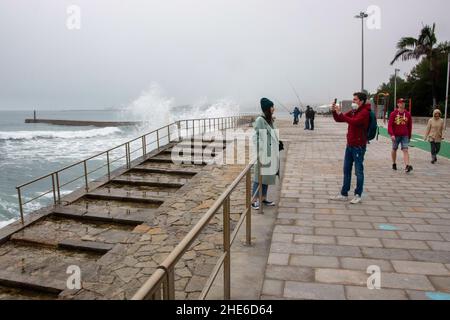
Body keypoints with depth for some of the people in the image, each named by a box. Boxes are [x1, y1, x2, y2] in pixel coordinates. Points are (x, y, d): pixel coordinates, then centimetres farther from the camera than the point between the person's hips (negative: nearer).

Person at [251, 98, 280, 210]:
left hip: (271, 153, 8)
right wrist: (258, 152, -19)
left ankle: (264, 198, 24)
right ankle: (254, 200, 7)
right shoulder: (260, 120, -13)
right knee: (259, 177, -1)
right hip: (263, 153, -8)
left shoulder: (271, 120, 10)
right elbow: (256, 137, -15)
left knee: (267, 176, 13)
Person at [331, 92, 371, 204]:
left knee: (359, 171, 1)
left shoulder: (364, 112, -12)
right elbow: (338, 119, 15)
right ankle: (344, 194, 19)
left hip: (359, 146, -8)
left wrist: (340, 113, -25)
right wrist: (334, 111, -2)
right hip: (350, 145, 8)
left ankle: (358, 196, 10)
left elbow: (353, 121, -29)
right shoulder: (353, 111, 13)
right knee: (346, 170, 11)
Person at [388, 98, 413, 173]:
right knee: (394, 149, 12)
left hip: (405, 136, 1)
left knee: (405, 150, -10)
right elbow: (390, 125, -9)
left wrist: (409, 136, 14)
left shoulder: (408, 114, 5)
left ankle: (407, 166, -20)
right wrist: (392, 134, -21)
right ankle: (394, 164, 29)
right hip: (395, 135, -1)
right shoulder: (393, 114, -3)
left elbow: (410, 126, 12)